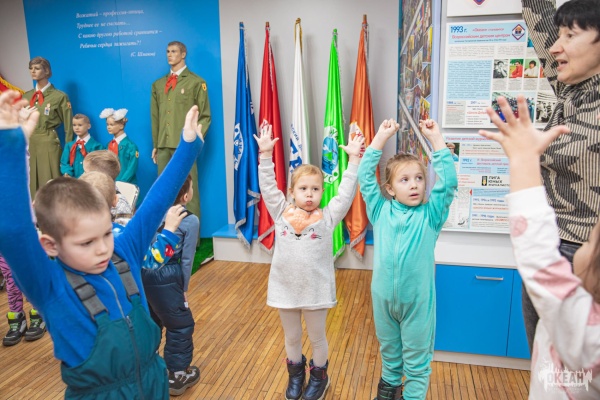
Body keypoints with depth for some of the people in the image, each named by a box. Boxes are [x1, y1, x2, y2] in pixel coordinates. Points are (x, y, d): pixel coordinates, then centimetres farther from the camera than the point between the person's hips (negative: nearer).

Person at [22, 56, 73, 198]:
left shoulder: (59, 96, -4)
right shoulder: (26, 96, 12)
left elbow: (68, 126, -4)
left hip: (49, 142, -5)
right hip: (29, 142, 5)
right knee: (32, 182, 9)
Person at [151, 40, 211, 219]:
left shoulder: (196, 82, 4)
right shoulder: (158, 84, 17)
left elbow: (205, 116, 0)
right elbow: (155, 117, 16)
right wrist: (155, 145, 11)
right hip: (163, 146, 5)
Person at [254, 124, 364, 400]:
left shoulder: (327, 217, -7)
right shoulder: (282, 214, -4)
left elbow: (346, 192, -12)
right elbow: (268, 186, -6)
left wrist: (354, 159, -18)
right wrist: (265, 155, -13)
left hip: (316, 290, -1)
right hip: (285, 288, 2)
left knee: (317, 337, 18)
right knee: (291, 337, 21)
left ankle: (319, 376, 41)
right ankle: (296, 373, 45)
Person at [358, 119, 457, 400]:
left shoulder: (429, 215, -8)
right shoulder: (381, 211, -4)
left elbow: (448, 181, -19)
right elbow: (364, 176, -8)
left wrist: (435, 138, -20)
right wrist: (381, 137, -11)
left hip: (418, 299, -2)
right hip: (383, 297, 2)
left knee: (417, 358, 14)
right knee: (388, 350, 24)